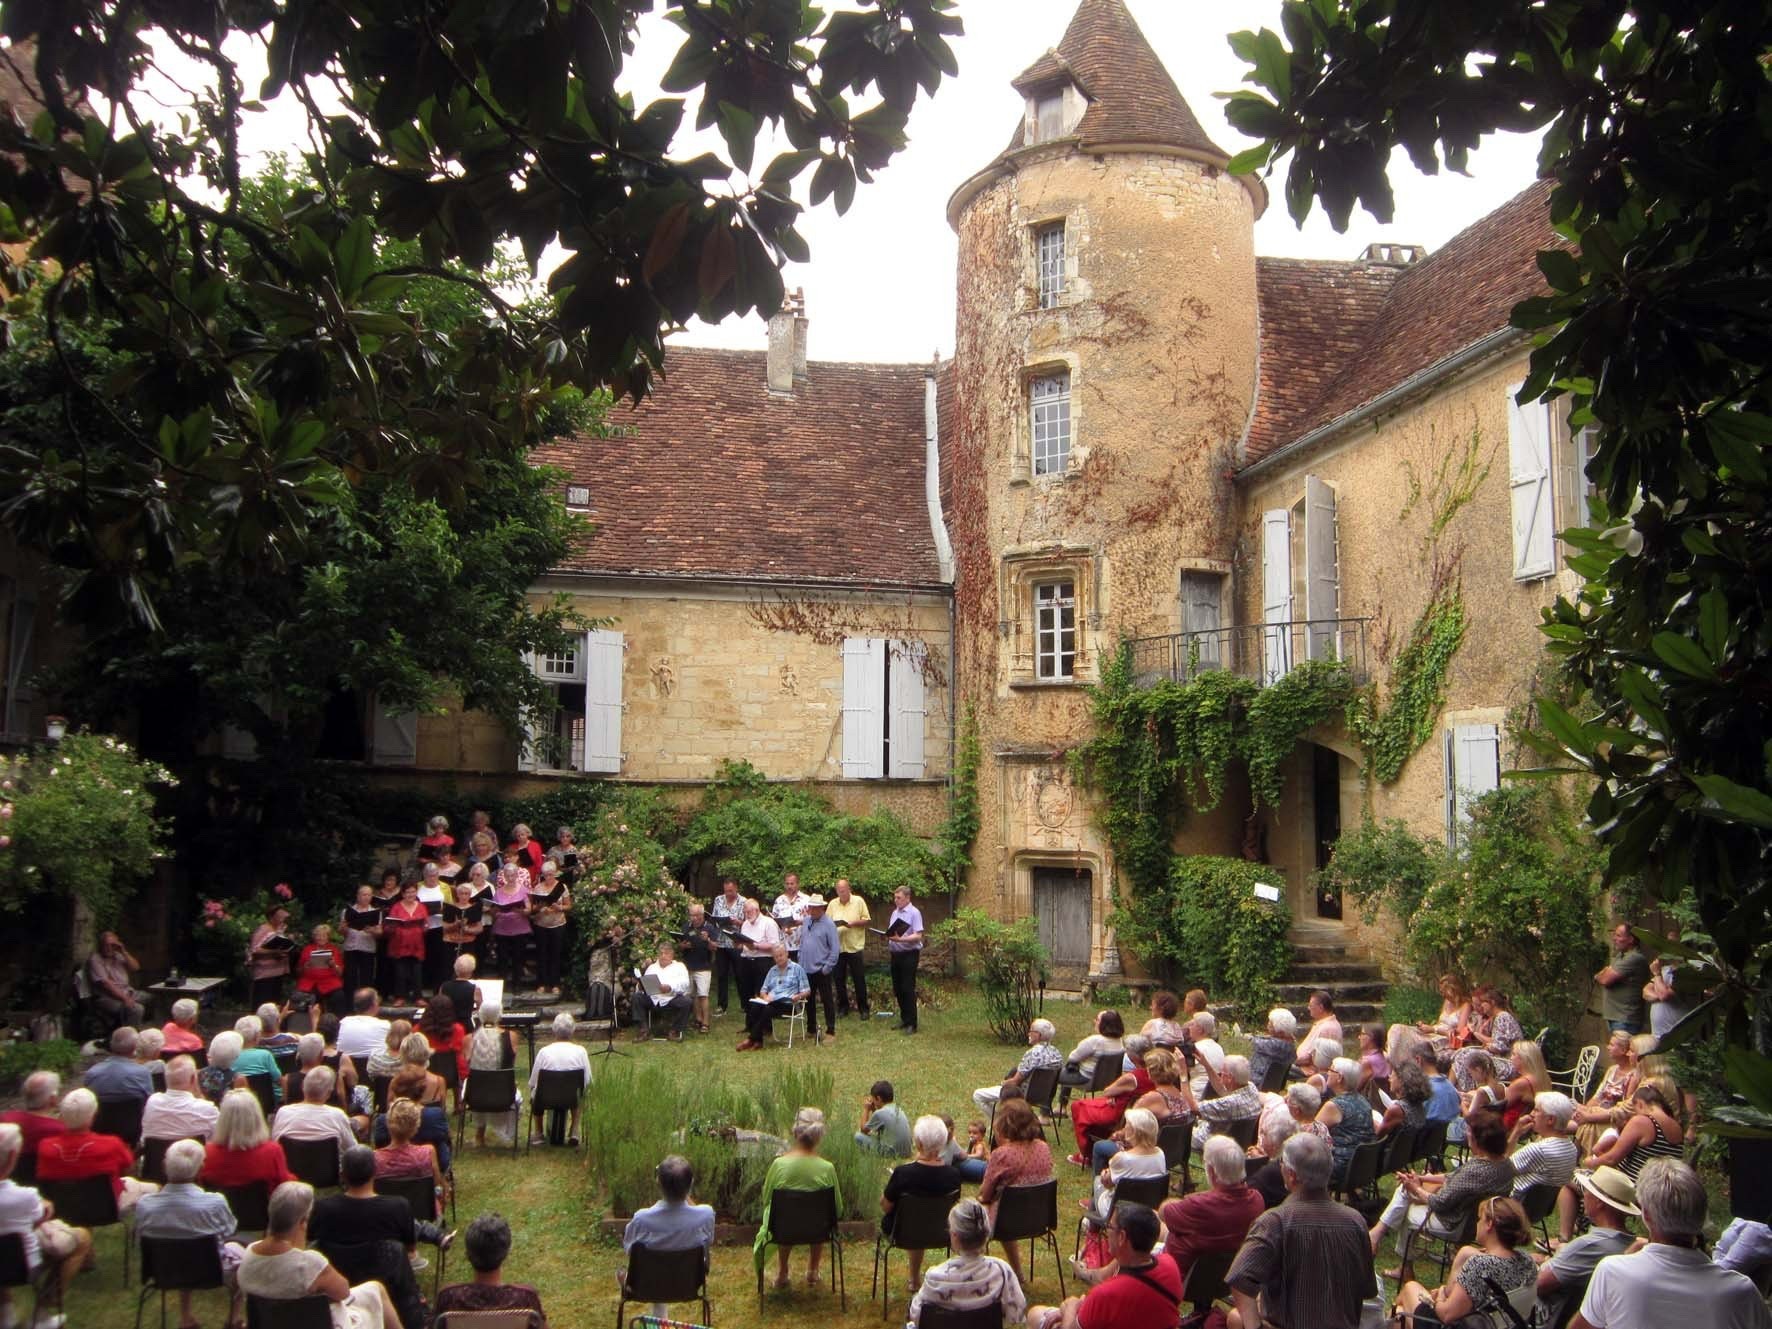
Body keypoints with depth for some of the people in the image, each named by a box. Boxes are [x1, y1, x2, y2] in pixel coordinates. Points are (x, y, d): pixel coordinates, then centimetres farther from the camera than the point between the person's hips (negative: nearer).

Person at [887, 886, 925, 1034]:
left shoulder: (914, 913, -11)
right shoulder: (895, 912, 13)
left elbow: (918, 936, -17)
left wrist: (900, 939, -28)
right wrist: (889, 937, -3)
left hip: (909, 954, -8)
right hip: (896, 954, 8)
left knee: (908, 989, -5)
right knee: (898, 988, 12)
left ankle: (911, 1023, 1)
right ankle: (904, 1019, 24)